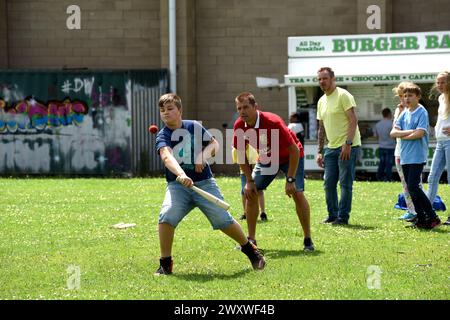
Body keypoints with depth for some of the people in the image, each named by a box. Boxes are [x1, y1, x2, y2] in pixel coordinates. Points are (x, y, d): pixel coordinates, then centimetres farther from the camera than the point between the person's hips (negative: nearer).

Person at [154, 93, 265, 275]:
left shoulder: (194, 126, 4)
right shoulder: (163, 136, -5)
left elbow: (214, 144, 11)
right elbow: (167, 157, -24)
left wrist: (204, 155, -12)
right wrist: (181, 175, -43)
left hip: (204, 182, 1)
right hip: (177, 185, -1)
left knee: (223, 219, -4)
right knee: (166, 217, -24)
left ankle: (249, 249, 20)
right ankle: (165, 263, -10)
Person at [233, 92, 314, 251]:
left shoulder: (273, 122, -35)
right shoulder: (239, 126, -20)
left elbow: (295, 150, -30)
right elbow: (241, 154, -3)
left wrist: (290, 180, -31)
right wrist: (249, 180, -9)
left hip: (290, 157, -5)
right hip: (266, 159, 5)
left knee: (297, 194, -19)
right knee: (251, 192, -6)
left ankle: (308, 239, -7)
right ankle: (251, 239, 4)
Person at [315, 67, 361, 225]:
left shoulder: (343, 95, -9)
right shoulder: (321, 101, 15)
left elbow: (353, 120, -15)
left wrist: (347, 144, -23)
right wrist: (320, 151, 15)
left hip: (348, 146, -8)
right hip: (331, 147, 8)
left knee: (345, 183, -5)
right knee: (329, 183, 7)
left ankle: (343, 217, 1)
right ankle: (332, 215, 17)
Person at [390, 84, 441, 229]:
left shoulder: (422, 112, -7)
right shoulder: (404, 113, 13)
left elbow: (419, 133, -18)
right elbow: (393, 132, 5)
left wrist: (403, 136, -4)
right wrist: (409, 132, -10)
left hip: (417, 156, -8)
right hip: (405, 157, 8)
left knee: (413, 187, -14)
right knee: (411, 188, 8)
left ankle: (432, 218, -7)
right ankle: (421, 219, 14)